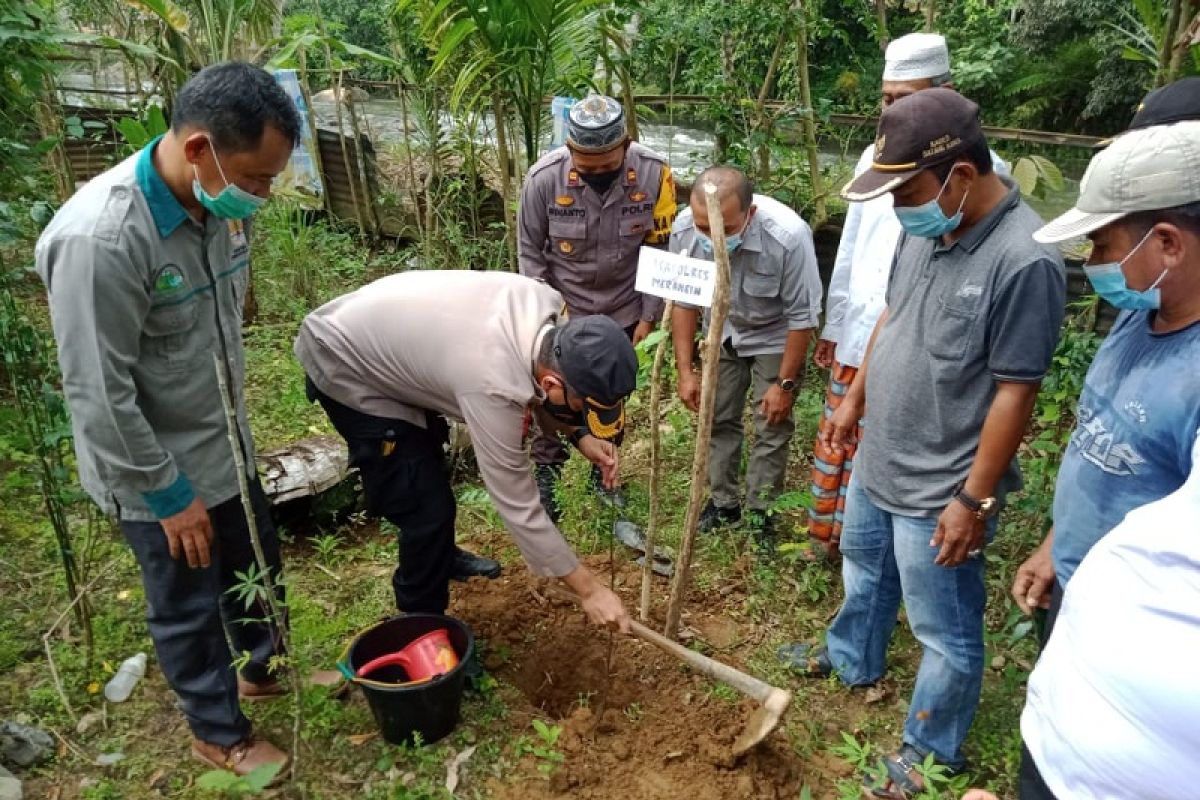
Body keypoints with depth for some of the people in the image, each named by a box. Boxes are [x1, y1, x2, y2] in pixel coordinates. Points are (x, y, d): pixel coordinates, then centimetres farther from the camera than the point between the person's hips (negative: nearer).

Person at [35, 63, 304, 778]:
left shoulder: (220, 204, -7)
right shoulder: (99, 238, -31)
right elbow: (99, 395, -24)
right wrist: (167, 494, -16)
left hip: (225, 444, 7)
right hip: (158, 468, -7)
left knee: (258, 566, 23)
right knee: (190, 606, 13)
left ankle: (260, 670, 51)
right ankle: (220, 733, 37)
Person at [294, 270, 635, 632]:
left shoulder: (545, 304, -17)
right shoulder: (493, 387, -39)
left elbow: (533, 392, 3)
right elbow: (518, 507, -30)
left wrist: (579, 436, -14)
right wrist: (589, 589, -22)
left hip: (378, 338, 9)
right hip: (344, 369, -9)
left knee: (430, 473, 26)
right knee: (427, 507, -8)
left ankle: (442, 558, 51)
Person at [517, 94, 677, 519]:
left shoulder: (653, 173, -19)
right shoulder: (544, 177, -22)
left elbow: (660, 248, -7)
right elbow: (530, 252, -9)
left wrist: (649, 313, -5)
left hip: (623, 311, 2)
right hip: (564, 311, -1)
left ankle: (603, 471, 37)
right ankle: (544, 477, 26)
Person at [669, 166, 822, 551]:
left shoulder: (788, 237, -38)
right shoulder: (684, 229, -27)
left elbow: (802, 316, -24)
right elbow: (683, 300, -12)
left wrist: (785, 383, -17)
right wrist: (685, 370, -12)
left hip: (774, 336, -3)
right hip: (724, 330, 4)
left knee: (771, 428, 0)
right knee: (718, 417, 9)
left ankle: (760, 514, 16)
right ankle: (723, 501, 27)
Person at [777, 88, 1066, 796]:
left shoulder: (1024, 261, -27)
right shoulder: (926, 226, -2)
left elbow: (1014, 393, -23)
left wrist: (975, 501, -18)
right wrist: (855, 398, 17)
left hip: (940, 492, -8)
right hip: (878, 461, 8)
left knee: (945, 631, 12)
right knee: (865, 572, 29)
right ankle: (853, 661, 55)